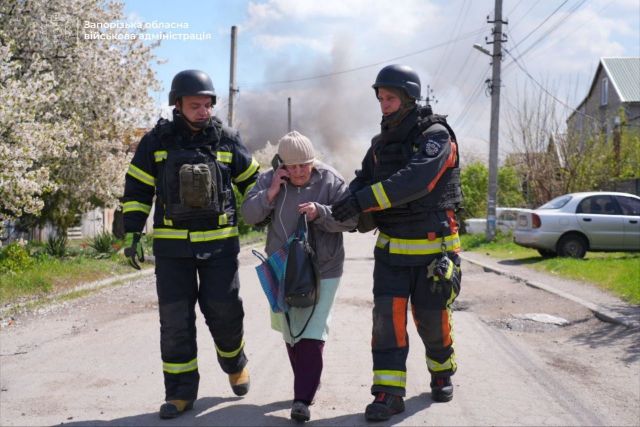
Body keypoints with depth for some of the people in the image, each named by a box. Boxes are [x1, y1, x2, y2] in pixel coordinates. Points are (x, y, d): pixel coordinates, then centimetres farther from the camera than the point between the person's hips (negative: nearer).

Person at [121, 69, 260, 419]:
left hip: (220, 243, 0)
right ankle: (180, 391, 14)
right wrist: (131, 235, -1)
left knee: (224, 311, 3)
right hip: (171, 245, 0)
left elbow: (252, 183, 12)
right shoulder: (157, 141, 0)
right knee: (175, 318, 2)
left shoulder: (227, 140, 2)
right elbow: (137, 190, 5)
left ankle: (235, 363, 34)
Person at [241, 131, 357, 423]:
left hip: (322, 271, -4)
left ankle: (303, 399, -6)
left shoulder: (331, 181, -9)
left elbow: (350, 219, -12)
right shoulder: (269, 180, -1)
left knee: (311, 335, -10)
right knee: (290, 333, 15)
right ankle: (307, 385, 35)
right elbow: (248, 215, -5)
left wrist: (321, 212, -27)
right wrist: (271, 193, -19)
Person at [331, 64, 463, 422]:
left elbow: (416, 179, -28)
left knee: (431, 318, 7)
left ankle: (442, 373, 34)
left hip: (433, 249, -4)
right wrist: (353, 211, -19)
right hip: (391, 249, 4)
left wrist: (364, 201, -35)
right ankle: (389, 393, -1)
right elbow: (362, 181, 6)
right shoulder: (381, 143, 8)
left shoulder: (436, 135, -12)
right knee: (388, 317, -6)